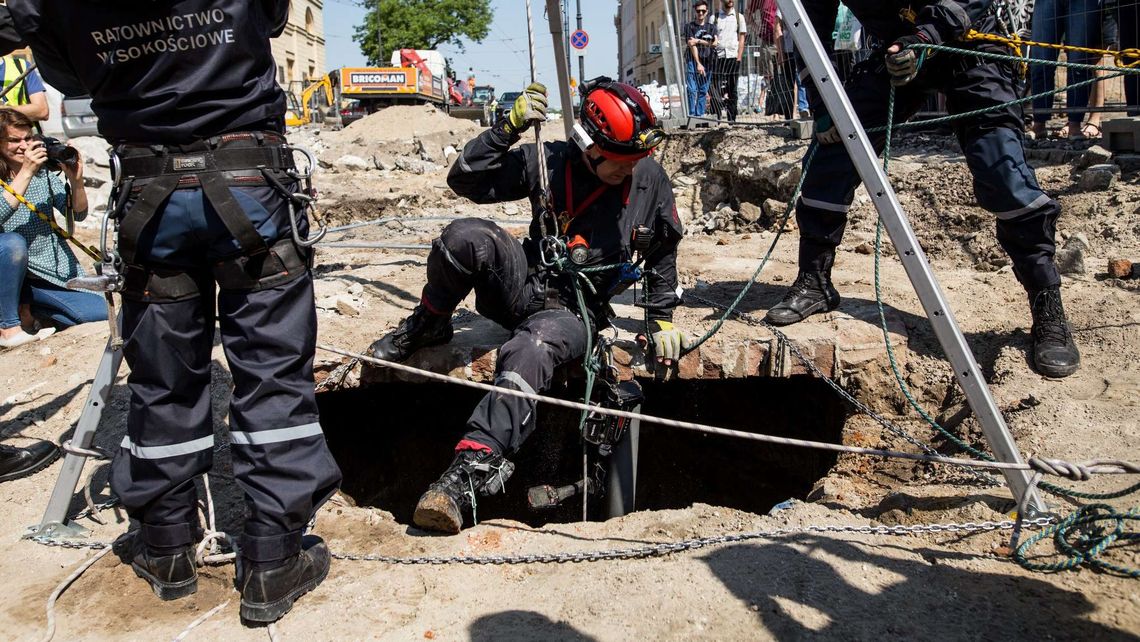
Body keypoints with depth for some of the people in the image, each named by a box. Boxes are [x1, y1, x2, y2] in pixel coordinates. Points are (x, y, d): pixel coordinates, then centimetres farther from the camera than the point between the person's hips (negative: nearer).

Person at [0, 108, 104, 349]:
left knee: (102, 312, -11)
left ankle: (26, 307, 12)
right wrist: (26, 172, -32)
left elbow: (79, 214, -3)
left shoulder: (43, 172, 3)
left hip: (55, 271, 4)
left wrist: (76, 180, -20)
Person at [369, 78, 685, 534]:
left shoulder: (649, 179, 0)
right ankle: (426, 326, -1)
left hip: (574, 312, -1)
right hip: (524, 285, 2)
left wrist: (661, 319, 11)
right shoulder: (548, 163, -4)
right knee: (466, 236, -29)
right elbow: (464, 180, -7)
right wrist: (510, 127, -17)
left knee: (531, 351, -37)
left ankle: (469, 472, -41)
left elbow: (663, 253, 14)